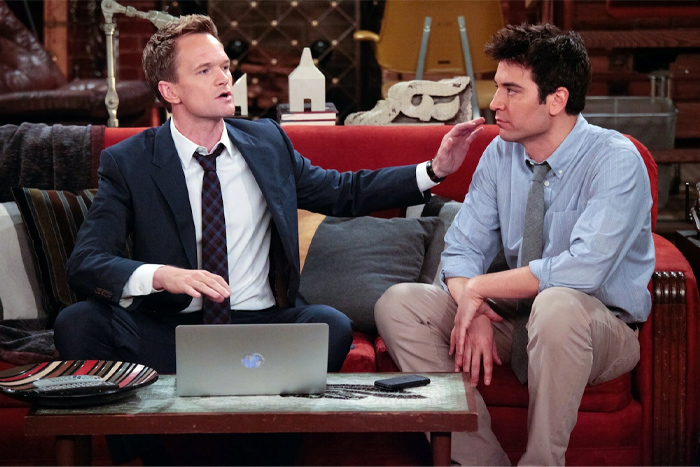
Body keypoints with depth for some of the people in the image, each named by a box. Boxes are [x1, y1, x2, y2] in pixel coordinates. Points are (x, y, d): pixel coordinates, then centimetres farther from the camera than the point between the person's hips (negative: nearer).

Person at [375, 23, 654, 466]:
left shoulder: (615, 160, -18)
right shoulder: (501, 154, 1)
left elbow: (583, 269, -30)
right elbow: (462, 251, 2)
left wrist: (480, 288, -23)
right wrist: (475, 312, -20)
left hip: (602, 327, -6)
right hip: (514, 317, 6)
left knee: (556, 305, -40)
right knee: (398, 303, -12)